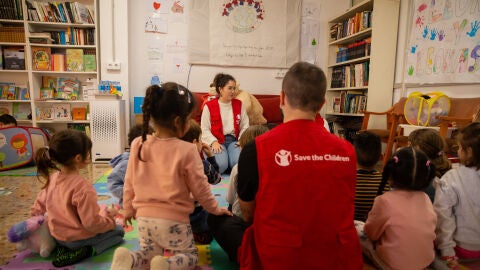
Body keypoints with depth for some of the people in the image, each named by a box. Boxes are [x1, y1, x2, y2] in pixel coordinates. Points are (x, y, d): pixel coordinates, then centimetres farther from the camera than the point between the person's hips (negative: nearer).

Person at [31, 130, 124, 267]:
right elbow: (92, 223, -28)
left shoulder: (52, 178, -7)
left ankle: (64, 247, 8)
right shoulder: (82, 186, -31)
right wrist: (108, 216, -10)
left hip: (57, 235, 7)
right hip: (78, 239, -7)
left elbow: (40, 202, 11)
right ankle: (87, 251, -8)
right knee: (118, 230, 11)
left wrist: (35, 215, 29)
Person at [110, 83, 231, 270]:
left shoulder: (138, 144, -6)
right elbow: (200, 188, -8)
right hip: (173, 219, -4)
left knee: (150, 254, 27)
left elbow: (129, 183, 5)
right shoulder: (187, 151, -18)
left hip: (144, 217, 4)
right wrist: (215, 209, 10)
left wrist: (128, 210, 21)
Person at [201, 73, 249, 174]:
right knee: (221, 164, -27)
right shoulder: (209, 106, 1)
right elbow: (205, 129, -1)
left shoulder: (239, 104, 11)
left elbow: (245, 126, 10)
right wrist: (214, 142, -15)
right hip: (216, 141, -2)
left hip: (233, 140, 2)